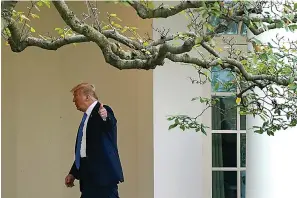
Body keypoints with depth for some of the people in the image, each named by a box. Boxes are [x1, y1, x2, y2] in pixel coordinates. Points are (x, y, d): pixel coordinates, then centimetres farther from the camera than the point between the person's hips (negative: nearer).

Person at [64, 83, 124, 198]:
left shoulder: (103, 111, -6)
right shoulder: (87, 116, 20)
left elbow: (111, 123, -30)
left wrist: (105, 117, -53)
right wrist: (73, 173, 19)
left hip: (103, 173, -9)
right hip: (89, 175, 9)